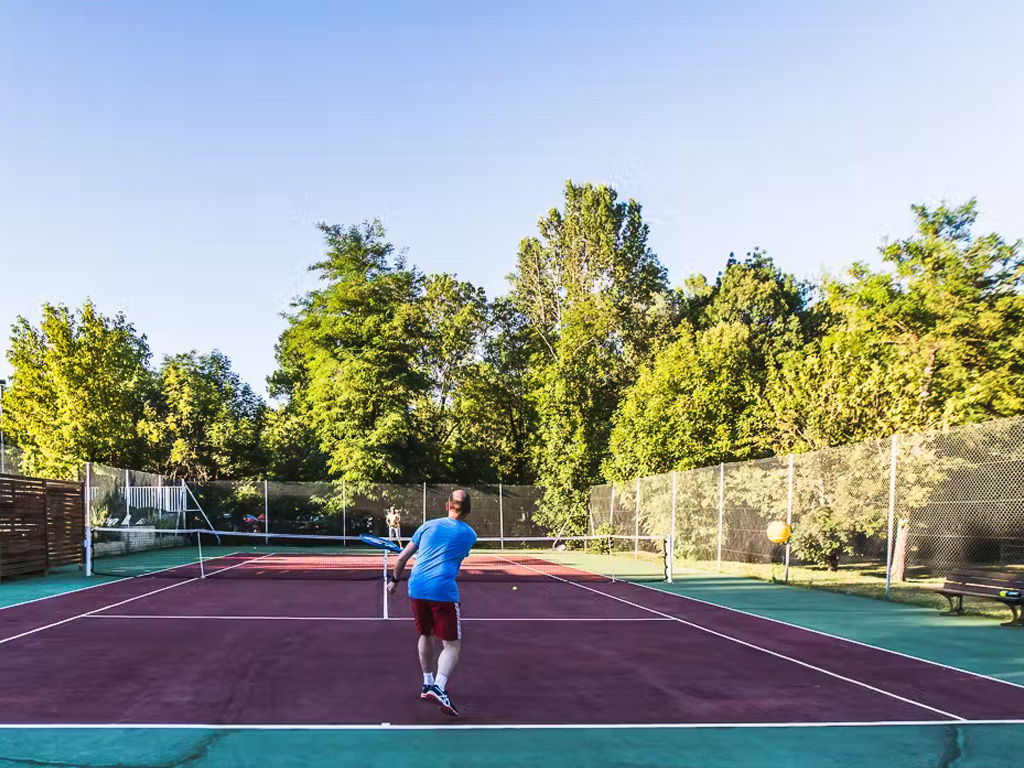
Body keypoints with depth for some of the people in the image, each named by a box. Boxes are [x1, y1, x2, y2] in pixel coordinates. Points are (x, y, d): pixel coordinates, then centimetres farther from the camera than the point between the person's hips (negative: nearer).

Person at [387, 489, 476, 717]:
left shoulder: (428, 526, 12)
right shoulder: (469, 535, 9)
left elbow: (403, 557, 12)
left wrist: (394, 580, 29)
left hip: (416, 587, 4)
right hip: (443, 591, -4)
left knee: (427, 635, 25)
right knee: (452, 645, 1)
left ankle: (428, 683, 34)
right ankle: (439, 687, -22)